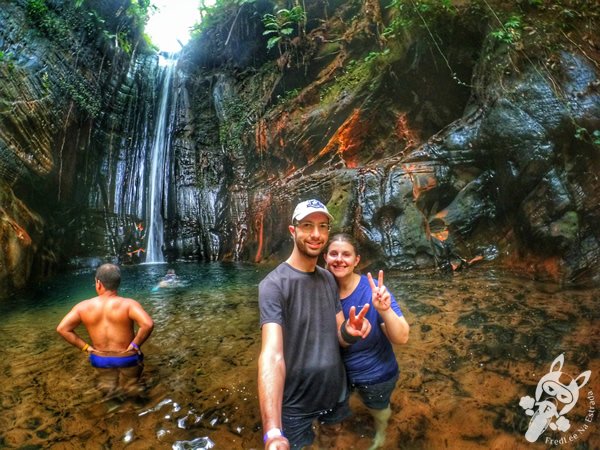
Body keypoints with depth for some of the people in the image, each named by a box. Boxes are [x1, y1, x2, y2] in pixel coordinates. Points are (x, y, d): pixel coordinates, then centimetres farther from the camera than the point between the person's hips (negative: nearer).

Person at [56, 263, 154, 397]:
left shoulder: (83, 307, -11)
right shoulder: (128, 304, -22)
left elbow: (62, 329, -8)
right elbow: (148, 324, -36)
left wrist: (86, 347, -4)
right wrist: (135, 344, -19)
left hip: (100, 359, 3)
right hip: (127, 359, -3)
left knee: (108, 390, 29)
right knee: (131, 389, 21)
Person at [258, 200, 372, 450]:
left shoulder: (328, 279, 1)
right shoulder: (273, 285, -21)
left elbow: (338, 337, 2)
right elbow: (272, 355, -33)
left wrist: (350, 332, -22)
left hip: (337, 396, 6)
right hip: (295, 408, -6)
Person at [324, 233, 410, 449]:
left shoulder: (373, 290, -28)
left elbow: (401, 338, -31)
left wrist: (385, 310, -47)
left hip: (375, 373, -2)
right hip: (336, 371, 2)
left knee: (378, 410, 29)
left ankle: (381, 431, 62)